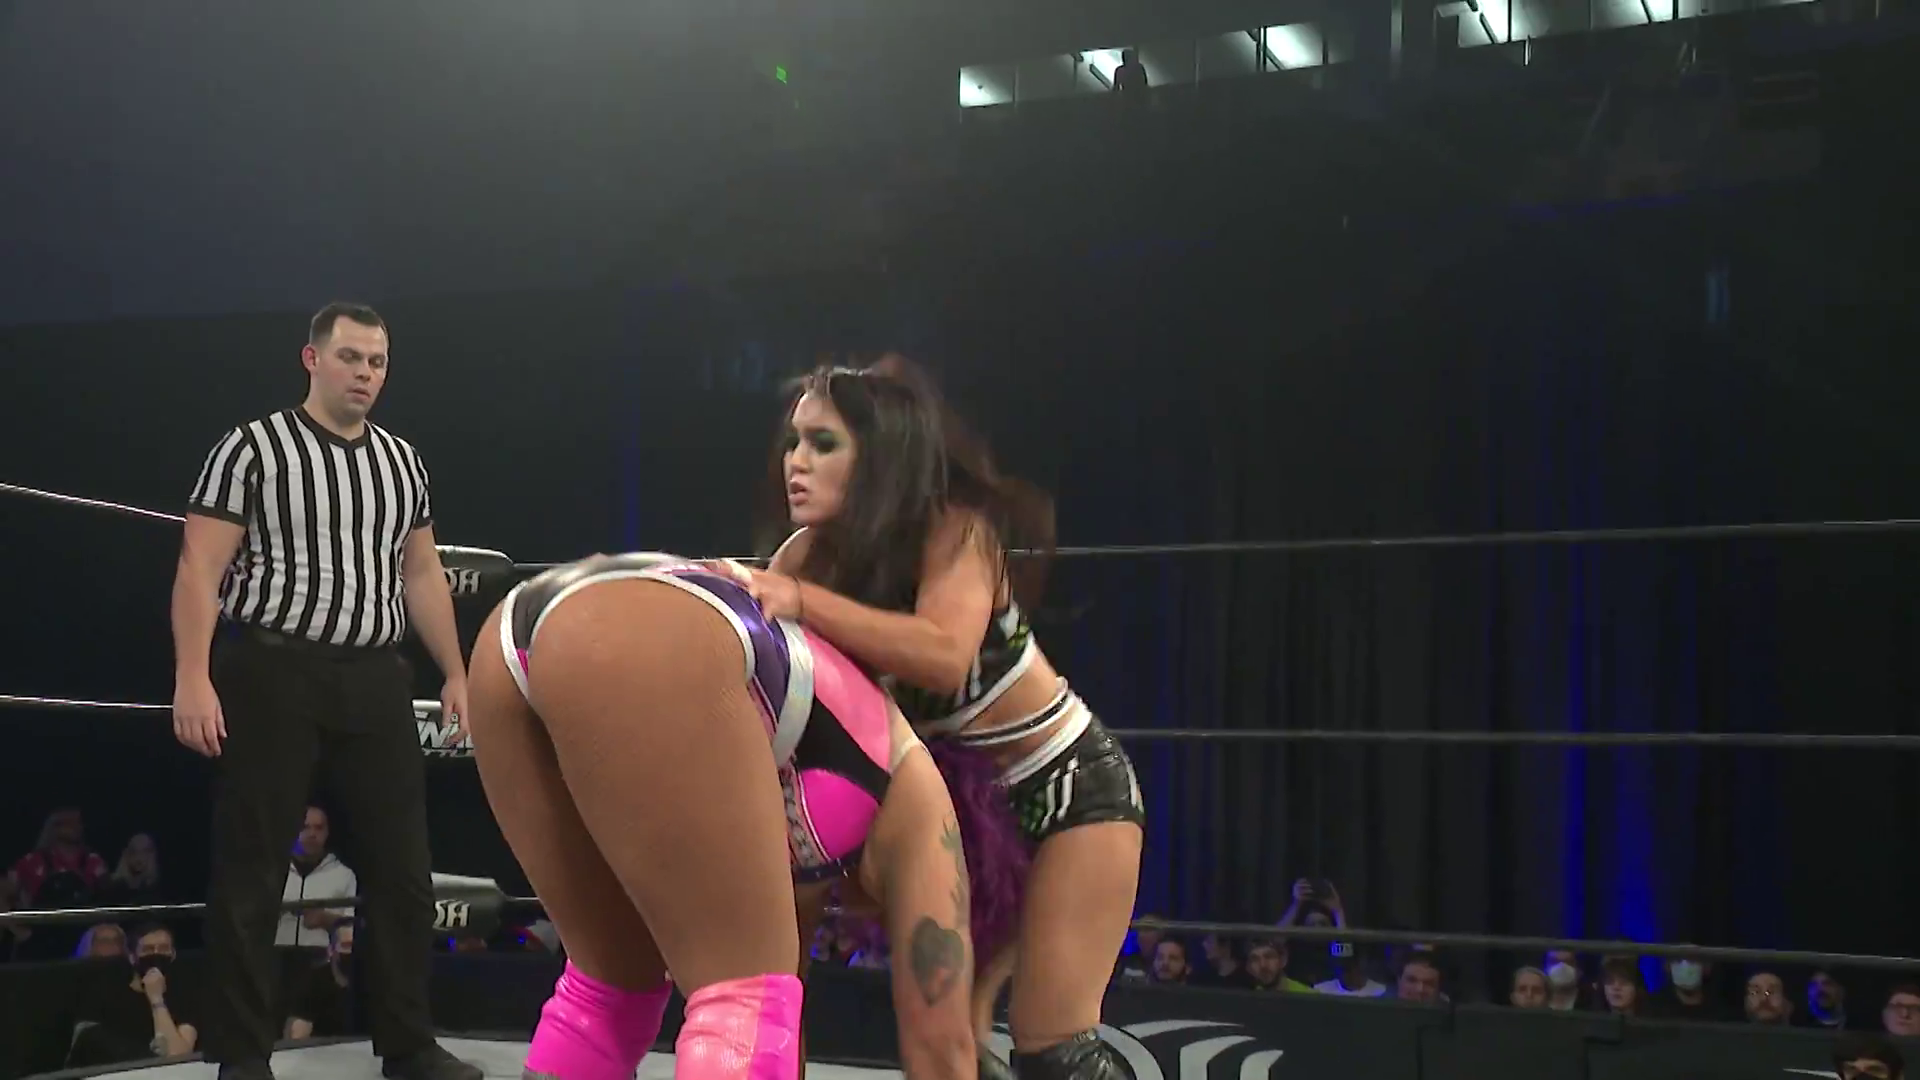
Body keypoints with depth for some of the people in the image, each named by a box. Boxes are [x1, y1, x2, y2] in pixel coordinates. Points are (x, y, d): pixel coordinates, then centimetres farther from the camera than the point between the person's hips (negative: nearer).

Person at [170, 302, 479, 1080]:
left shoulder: (401, 460, 14)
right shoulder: (255, 448, -2)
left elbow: (422, 574, 18)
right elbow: (199, 568, -7)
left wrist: (456, 672, 13)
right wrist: (193, 677, -17)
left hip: (376, 682, 5)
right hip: (272, 676, -5)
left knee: (401, 867, 7)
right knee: (251, 871, 0)